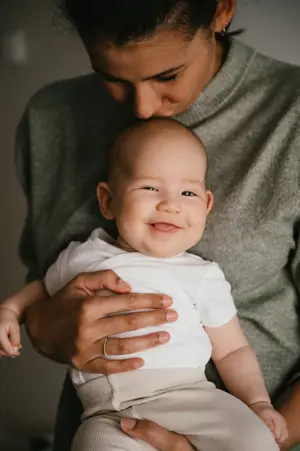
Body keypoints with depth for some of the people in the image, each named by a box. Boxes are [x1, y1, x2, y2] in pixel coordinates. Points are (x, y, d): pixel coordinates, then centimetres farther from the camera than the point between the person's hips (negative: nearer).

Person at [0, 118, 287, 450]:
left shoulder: (204, 276, 11)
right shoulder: (82, 257, 15)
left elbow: (232, 351, 14)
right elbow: (44, 288, 35)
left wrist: (258, 403, 0)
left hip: (189, 394, 0)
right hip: (109, 413, 1)